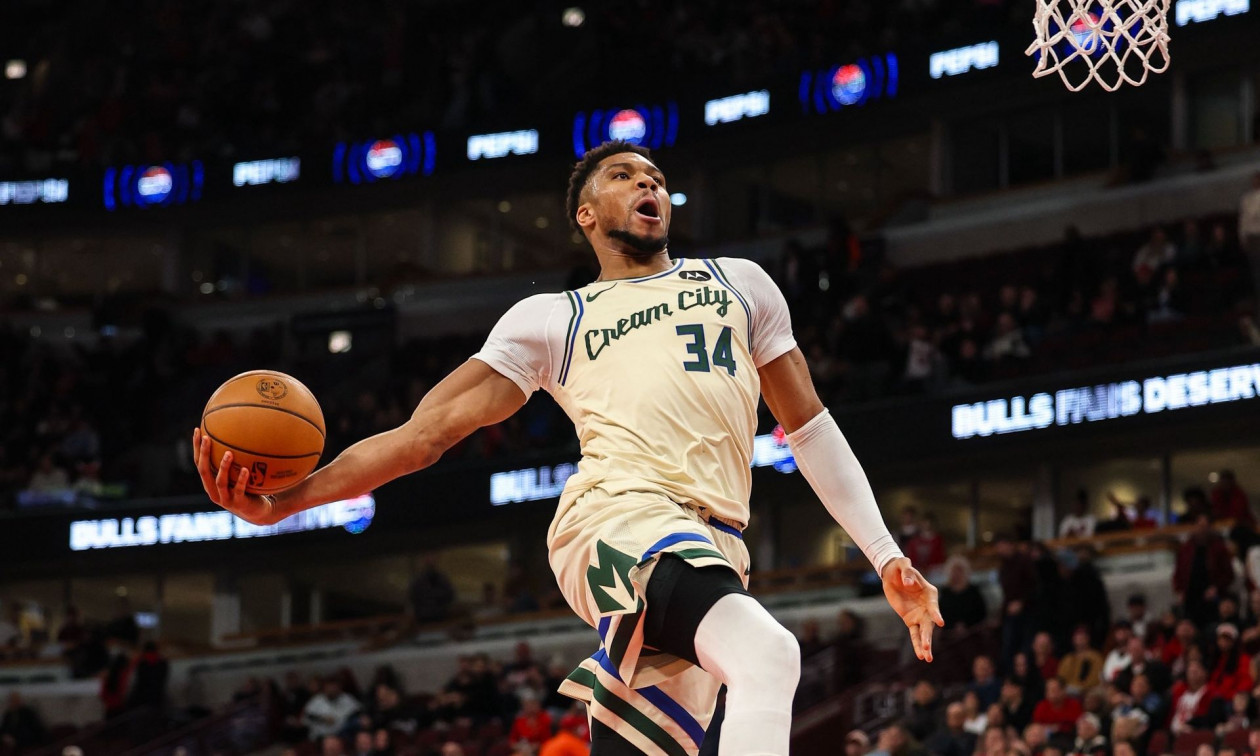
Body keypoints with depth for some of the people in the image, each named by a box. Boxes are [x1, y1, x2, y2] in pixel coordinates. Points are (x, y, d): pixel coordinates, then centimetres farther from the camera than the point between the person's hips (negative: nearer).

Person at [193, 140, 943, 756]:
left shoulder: (738, 282, 29)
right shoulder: (552, 320, 20)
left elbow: (809, 425, 30)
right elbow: (424, 431, 14)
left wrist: (887, 557, 20)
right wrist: (283, 503, 1)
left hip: (711, 551, 4)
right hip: (619, 521, -4)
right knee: (768, 655, -35)